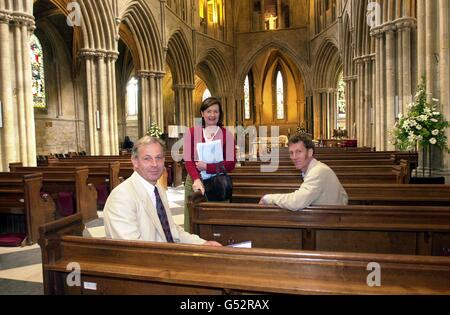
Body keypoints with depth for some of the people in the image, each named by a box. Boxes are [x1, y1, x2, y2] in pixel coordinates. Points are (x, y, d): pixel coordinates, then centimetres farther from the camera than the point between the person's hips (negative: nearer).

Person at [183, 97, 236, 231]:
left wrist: (207, 167, -13)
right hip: (195, 181, 1)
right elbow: (187, 161, -4)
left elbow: (230, 164, -3)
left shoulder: (226, 134, 3)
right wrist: (196, 179, -20)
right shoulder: (192, 132, 5)